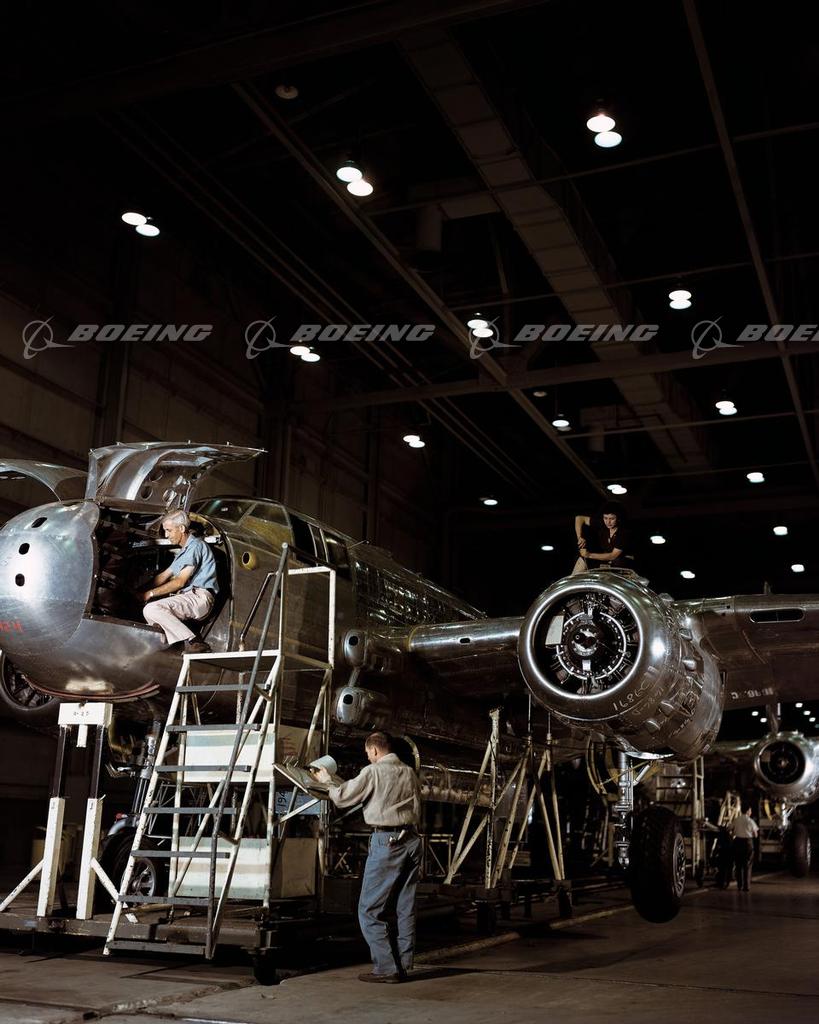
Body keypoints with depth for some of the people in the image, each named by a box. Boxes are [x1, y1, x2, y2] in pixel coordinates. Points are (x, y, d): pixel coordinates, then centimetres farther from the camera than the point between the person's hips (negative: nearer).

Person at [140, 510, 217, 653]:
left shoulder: (195, 546, -6)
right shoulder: (184, 550, 27)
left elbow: (180, 582, -12)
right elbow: (163, 576, 25)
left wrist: (150, 593, -8)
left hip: (199, 597, -10)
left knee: (151, 609, -24)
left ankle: (192, 642, -27)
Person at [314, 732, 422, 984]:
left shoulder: (372, 772, -7)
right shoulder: (409, 772, 11)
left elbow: (342, 798, -1)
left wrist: (326, 780, 15)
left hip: (385, 841, -7)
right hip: (411, 840, 7)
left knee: (370, 909, 1)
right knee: (405, 908, 12)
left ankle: (386, 968, -2)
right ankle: (403, 966, 15)